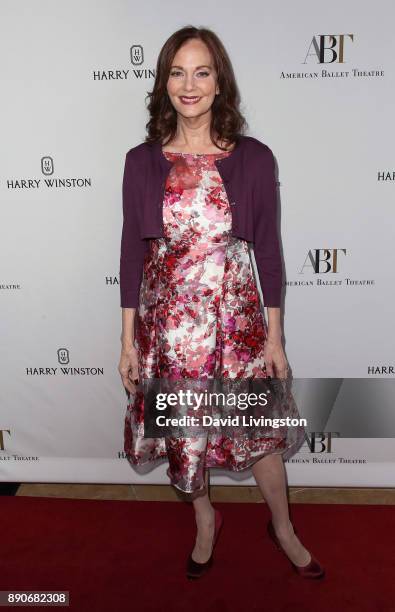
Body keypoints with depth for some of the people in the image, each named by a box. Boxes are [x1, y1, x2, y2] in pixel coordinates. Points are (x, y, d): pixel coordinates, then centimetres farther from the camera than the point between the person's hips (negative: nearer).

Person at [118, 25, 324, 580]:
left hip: (236, 316, -1)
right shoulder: (142, 161, -2)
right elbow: (132, 251, 0)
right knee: (181, 429, 15)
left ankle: (284, 528, 40)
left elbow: (268, 250, -2)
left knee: (260, 426, 12)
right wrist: (128, 340, 0)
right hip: (168, 320, 1)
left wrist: (274, 336, -1)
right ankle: (206, 521, 44)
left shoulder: (254, 158, -5)